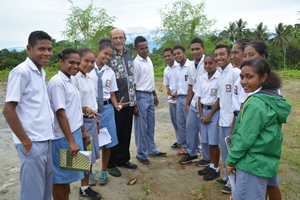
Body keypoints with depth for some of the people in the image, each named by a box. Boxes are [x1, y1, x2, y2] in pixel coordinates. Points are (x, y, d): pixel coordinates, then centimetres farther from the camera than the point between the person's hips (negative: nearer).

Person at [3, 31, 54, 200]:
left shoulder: (41, 72, 11)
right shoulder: (21, 72, -13)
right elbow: (8, 110, -16)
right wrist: (26, 142, -15)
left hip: (47, 141, 8)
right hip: (33, 144, -8)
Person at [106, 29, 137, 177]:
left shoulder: (129, 53, 11)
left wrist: (134, 98, 16)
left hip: (129, 101, 6)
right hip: (115, 102, -6)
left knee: (126, 132, 15)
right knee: (114, 133, 4)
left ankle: (123, 159, 33)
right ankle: (111, 164, 21)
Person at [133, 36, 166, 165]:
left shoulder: (149, 60, 11)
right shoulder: (136, 63, -14)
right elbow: (133, 84, -16)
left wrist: (155, 95, 21)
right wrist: (134, 105, -18)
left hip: (149, 96, 8)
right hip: (141, 96, -8)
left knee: (150, 125, 16)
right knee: (141, 127, 1)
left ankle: (152, 150, 30)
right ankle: (141, 154, 15)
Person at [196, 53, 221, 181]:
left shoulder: (220, 77, -12)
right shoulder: (202, 78, 7)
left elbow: (219, 99, -12)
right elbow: (199, 97, 10)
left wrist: (209, 115, -11)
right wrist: (201, 114, 1)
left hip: (215, 111, -6)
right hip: (204, 110, 6)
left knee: (214, 142, 1)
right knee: (208, 141, 13)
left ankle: (215, 169, 16)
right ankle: (211, 165, 28)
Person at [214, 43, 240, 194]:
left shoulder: (235, 72, -14)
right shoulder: (220, 73, 9)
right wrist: (220, 120, 14)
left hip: (232, 123, -8)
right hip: (223, 122, 8)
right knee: (224, 152, 18)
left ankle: (232, 182, 21)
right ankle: (228, 177, 35)